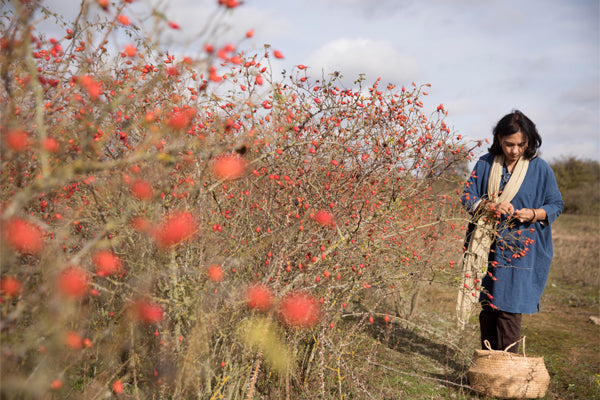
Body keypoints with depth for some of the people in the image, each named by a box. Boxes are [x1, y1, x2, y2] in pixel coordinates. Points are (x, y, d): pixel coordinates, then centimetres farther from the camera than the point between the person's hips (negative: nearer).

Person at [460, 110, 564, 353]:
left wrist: (533, 214, -18)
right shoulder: (485, 164, 3)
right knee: (486, 306, 10)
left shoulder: (540, 169, -3)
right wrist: (491, 206, -17)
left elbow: (556, 205, 3)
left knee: (508, 309, -6)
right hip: (487, 248, 3)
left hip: (520, 251, -3)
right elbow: (468, 197, 3)